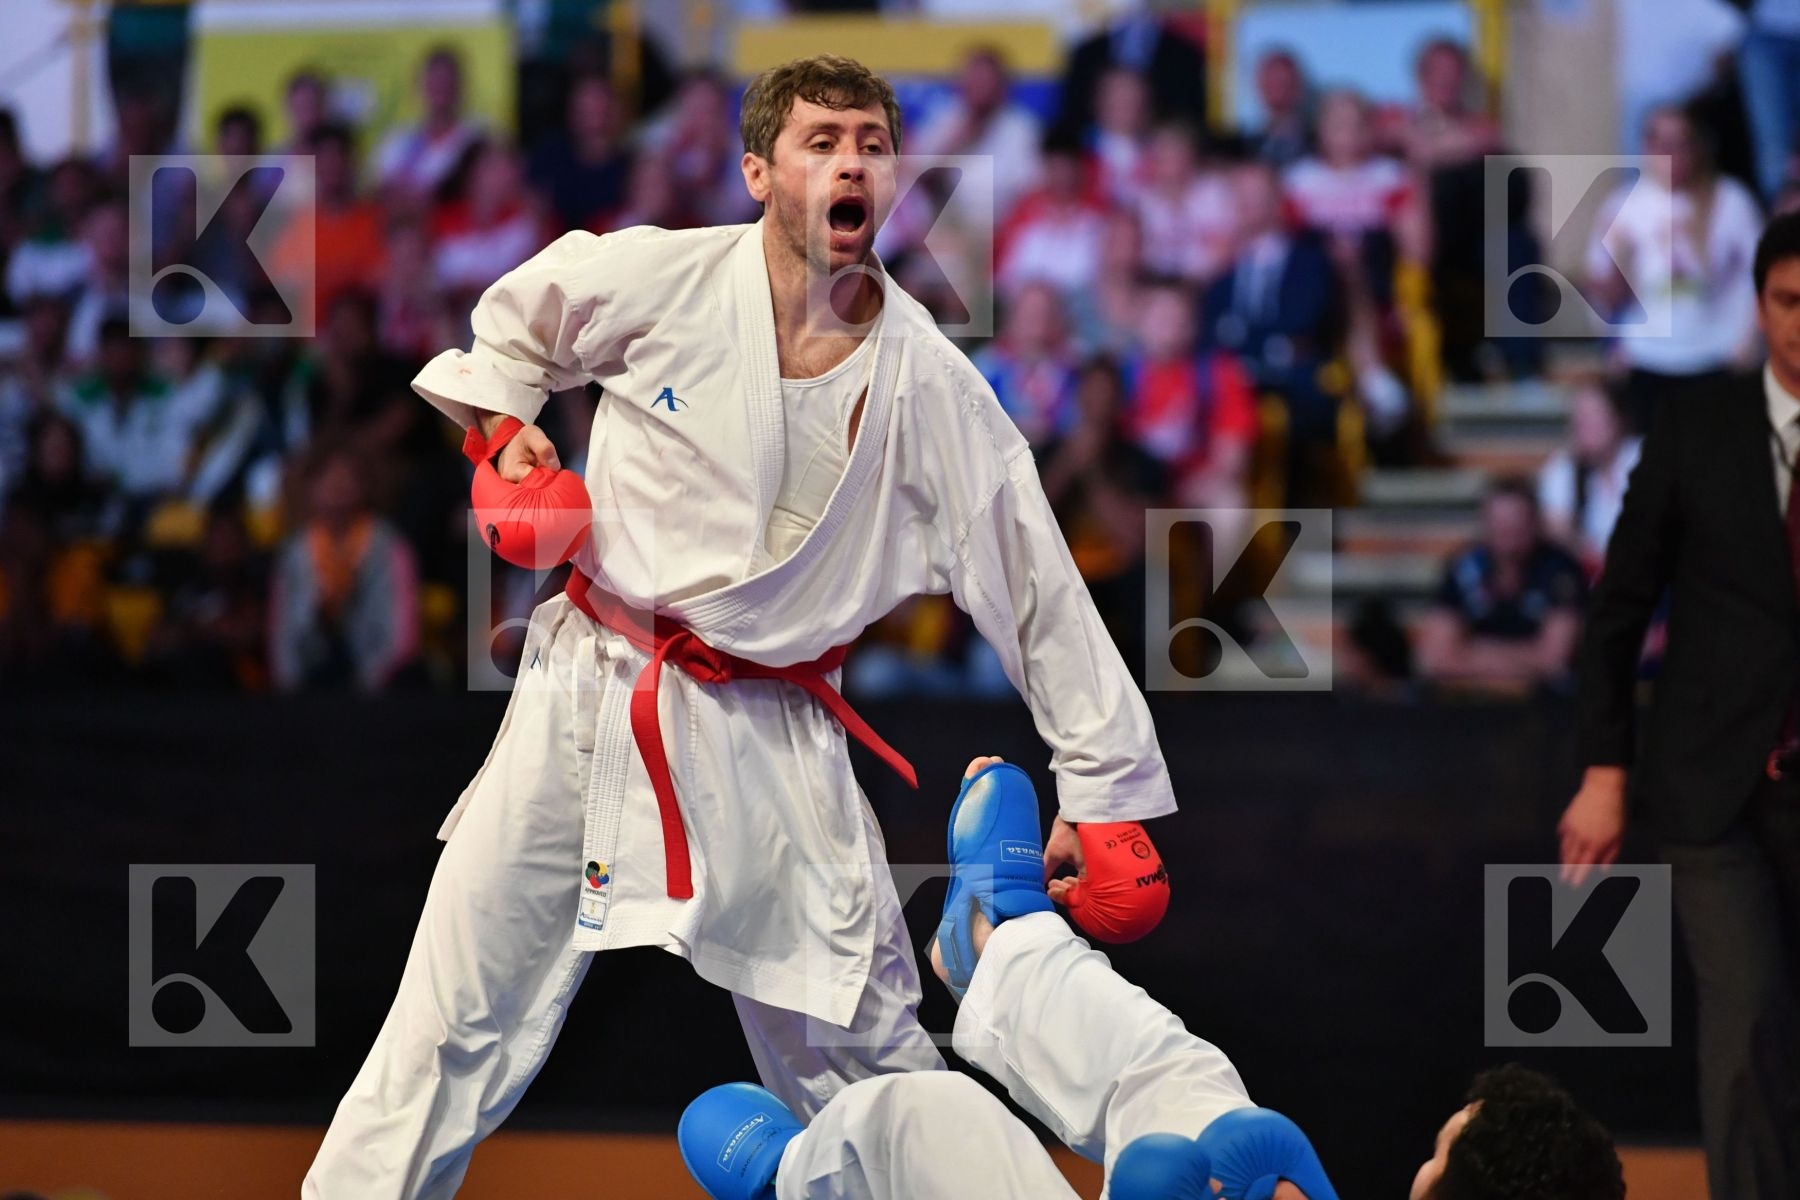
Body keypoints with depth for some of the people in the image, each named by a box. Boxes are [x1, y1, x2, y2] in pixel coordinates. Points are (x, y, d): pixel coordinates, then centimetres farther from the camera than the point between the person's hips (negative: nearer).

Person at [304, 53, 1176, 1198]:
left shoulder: (929, 386, -6)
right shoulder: (659, 279, -8)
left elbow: (1041, 588, -1)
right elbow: (514, 322, 15)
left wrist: (1107, 784, -1)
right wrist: (500, 423, -3)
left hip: (768, 737, 1)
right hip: (587, 702, -1)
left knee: (863, 1057, 5)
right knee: (457, 1018, 1)